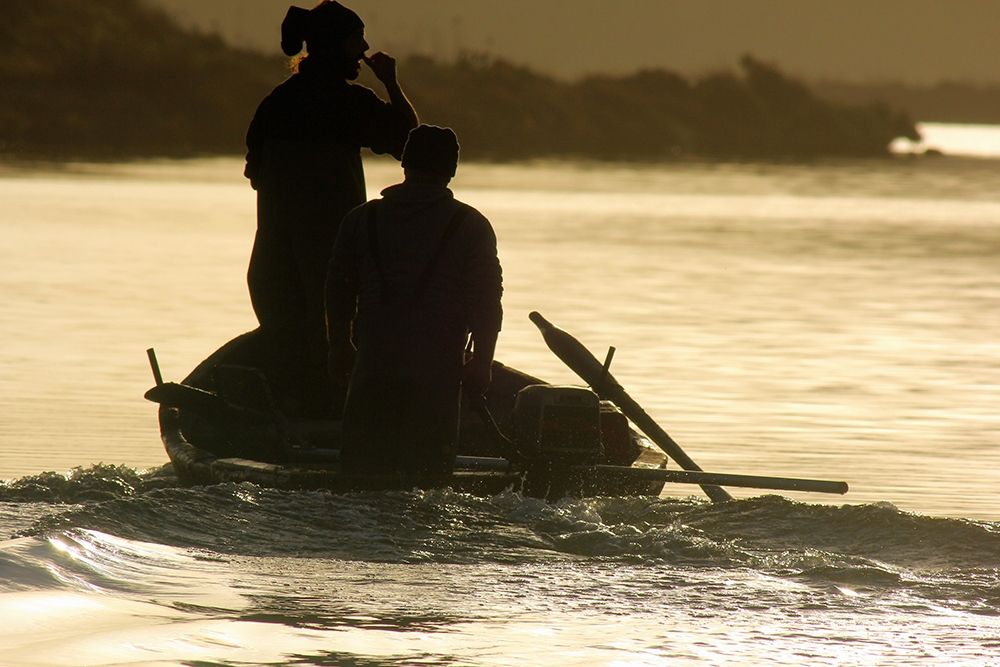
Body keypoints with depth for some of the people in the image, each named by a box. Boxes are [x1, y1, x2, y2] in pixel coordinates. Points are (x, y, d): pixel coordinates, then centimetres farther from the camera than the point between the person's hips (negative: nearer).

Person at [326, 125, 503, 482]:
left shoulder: (361, 219, 9)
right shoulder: (470, 226, 1)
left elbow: (339, 289, 14)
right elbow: (486, 302, -1)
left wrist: (340, 347, 25)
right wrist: (481, 362, 6)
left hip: (373, 366, 2)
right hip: (437, 372, -2)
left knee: (362, 468, 7)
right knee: (427, 470, 0)